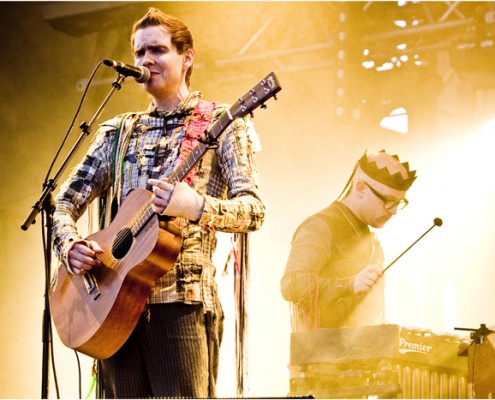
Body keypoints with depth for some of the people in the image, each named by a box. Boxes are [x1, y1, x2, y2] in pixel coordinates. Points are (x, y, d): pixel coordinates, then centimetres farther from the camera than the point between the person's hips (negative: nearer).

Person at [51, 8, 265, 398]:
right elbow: (66, 202, 17)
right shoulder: (118, 131, 17)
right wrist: (70, 246, -5)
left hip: (182, 303, -4)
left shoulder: (219, 125, 4)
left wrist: (196, 207, -26)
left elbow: (253, 210, -7)